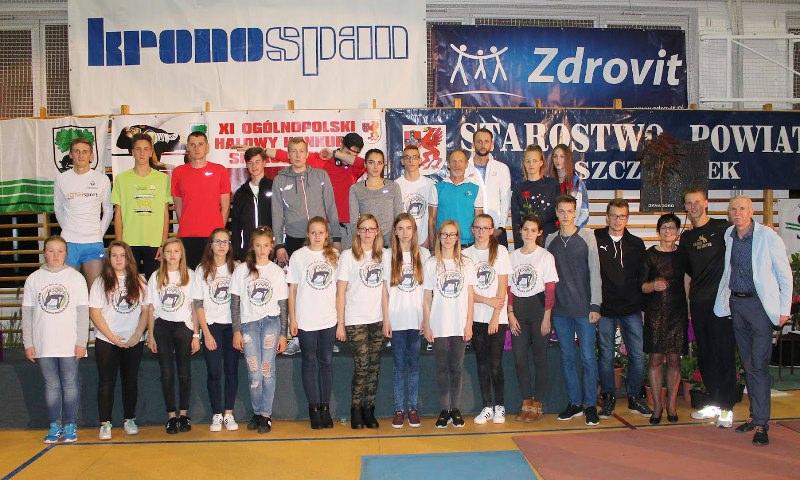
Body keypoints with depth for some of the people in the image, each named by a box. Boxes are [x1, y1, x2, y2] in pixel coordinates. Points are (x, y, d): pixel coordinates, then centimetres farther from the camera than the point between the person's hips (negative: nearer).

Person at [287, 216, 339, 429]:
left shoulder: (334, 255, 5)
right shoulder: (298, 256, 0)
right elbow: (292, 289, 2)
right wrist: (292, 318, -1)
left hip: (329, 318, 2)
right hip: (306, 320, -2)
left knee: (326, 361, 8)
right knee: (310, 362, 6)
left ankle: (325, 406, 17)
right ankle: (314, 408, 13)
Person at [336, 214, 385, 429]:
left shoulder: (382, 255, 10)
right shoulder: (348, 256, -2)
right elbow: (341, 292, -3)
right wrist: (340, 323, -6)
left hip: (377, 319, 4)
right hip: (355, 320, -4)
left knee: (374, 366, 5)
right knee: (362, 366, -7)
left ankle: (368, 409, 15)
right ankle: (356, 409, 8)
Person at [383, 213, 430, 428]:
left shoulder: (423, 254, 4)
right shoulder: (388, 256, 3)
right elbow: (385, 290, 3)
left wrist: (427, 317, -3)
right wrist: (386, 319, -2)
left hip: (417, 319, 0)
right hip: (397, 320, 0)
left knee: (414, 365, 7)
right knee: (399, 366, 5)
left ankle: (413, 408, 16)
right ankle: (399, 409, 13)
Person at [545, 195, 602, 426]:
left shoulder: (587, 236, 1)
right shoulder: (550, 240, 9)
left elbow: (594, 272, -3)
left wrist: (595, 305, -8)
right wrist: (547, 305, 6)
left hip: (584, 308, -3)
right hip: (559, 309, 3)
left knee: (588, 357, -1)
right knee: (567, 357, 8)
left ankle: (590, 405, 8)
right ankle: (574, 403, 18)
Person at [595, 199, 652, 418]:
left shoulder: (636, 244, 9)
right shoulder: (595, 240, 1)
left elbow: (642, 276, 12)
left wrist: (640, 301, 3)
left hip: (631, 309, 2)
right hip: (605, 309, -2)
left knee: (637, 355, 2)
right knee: (606, 355, 5)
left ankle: (634, 397, 17)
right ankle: (609, 398, 17)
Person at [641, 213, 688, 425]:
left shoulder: (682, 254, 8)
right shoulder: (650, 254, 2)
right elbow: (642, 286, 1)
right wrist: (654, 285, -20)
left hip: (677, 312, 2)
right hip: (655, 312, -1)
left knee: (674, 360, 3)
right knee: (656, 360, -1)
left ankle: (672, 405, 14)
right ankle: (657, 406, 8)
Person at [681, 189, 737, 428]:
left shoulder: (723, 228, -3)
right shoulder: (686, 237, 15)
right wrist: (701, 284, 14)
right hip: (698, 301, 6)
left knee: (724, 353, -4)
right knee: (704, 354, 10)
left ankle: (727, 408, 5)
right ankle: (714, 403, 22)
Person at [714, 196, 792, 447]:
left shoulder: (767, 236, -9)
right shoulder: (728, 235, 6)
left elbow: (785, 274, -6)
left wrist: (784, 310, -8)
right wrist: (724, 300, 15)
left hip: (760, 305, -6)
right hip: (735, 303, 6)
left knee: (759, 365, -8)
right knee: (747, 364, 12)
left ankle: (761, 423, -2)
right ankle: (756, 415, 23)